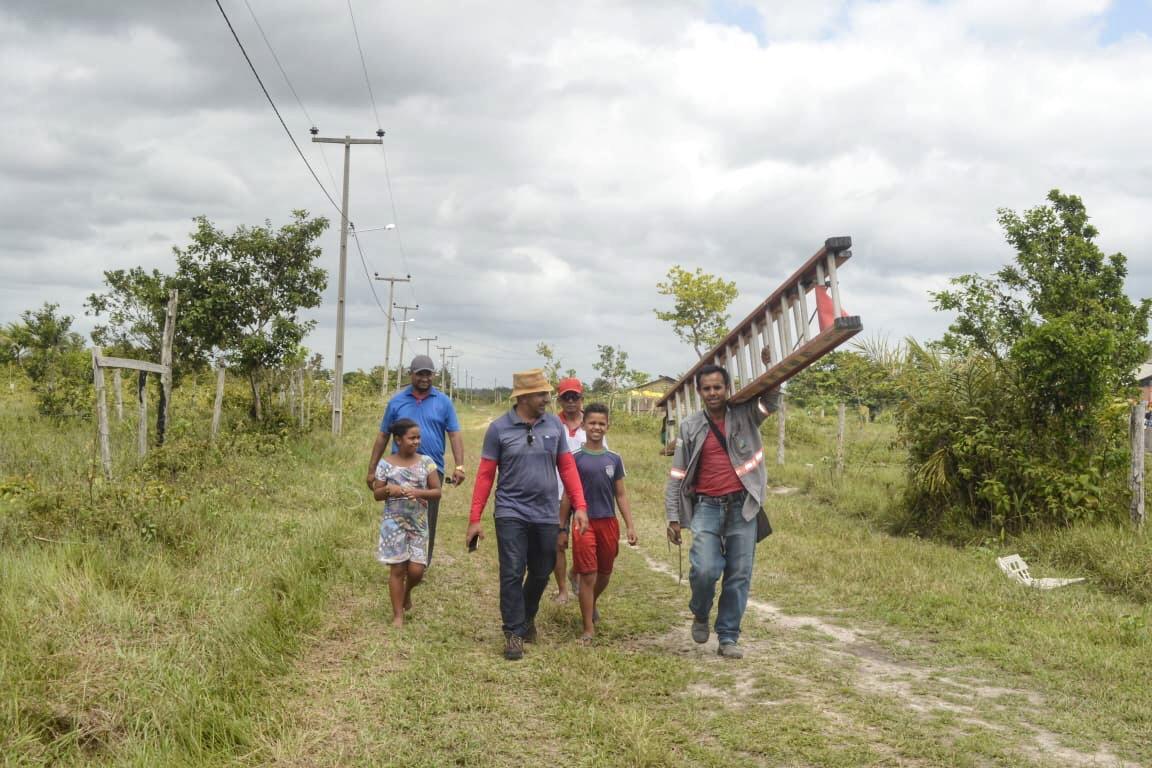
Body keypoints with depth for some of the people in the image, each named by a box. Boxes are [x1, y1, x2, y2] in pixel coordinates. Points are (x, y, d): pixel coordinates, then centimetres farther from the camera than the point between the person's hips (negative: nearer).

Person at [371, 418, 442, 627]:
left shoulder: (426, 462, -2)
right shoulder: (386, 464, -5)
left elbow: (437, 492, -2)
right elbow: (377, 494, 2)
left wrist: (418, 492, -19)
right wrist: (388, 490, -18)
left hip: (419, 524, 2)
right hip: (394, 523, -1)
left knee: (416, 569, -1)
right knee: (397, 569, 1)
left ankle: (407, 592, 32)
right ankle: (398, 614, 11)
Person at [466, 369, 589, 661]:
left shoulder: (554, 425, 2)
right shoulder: (499, 428, -6)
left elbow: (567, 468, 6)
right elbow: (485, 475, -3)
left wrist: (580, 506, -2)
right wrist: (475, 519, -5)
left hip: (547, 515, 3)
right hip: (512, 513, -3)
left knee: (541, 574, 13)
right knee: (512, 575, -4)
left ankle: (527, 617, 37)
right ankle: (514, 633, 7)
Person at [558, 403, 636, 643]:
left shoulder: (614, 459, 6)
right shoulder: (575, 458, -2)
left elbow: (621, 495, 9)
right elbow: (567, 495, 2)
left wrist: (630, 526, 3)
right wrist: (562, 528, 1)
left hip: (608, 522, 3)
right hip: (584, 523, -3)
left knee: (605, 573, 16)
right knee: (587, 575, -5)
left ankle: (592, 603, 45)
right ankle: (589, 629, 2)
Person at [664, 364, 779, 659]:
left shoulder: (745, 416, 5)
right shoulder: (690, 427, 5)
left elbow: (771, 399, -11)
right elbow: (677, 474, 7)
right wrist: (673, 516, 2)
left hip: (742, 507, 1)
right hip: (707, 507, -1)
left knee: (739, 575, 2)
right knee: (704, 569, -15)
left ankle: (728, 637, 14)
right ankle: (700, 615, 15)